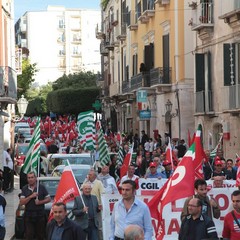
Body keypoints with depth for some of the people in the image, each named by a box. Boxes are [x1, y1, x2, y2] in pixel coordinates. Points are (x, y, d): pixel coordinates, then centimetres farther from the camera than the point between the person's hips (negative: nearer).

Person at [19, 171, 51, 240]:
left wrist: (40, 202, -11)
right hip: (28, 216, 1)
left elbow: (49, 199, 6)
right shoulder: (24, 189, 6)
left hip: (40, 215, 0)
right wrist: (30, 197, -14)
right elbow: (21, 203, -2)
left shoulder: (41, 187, 4)